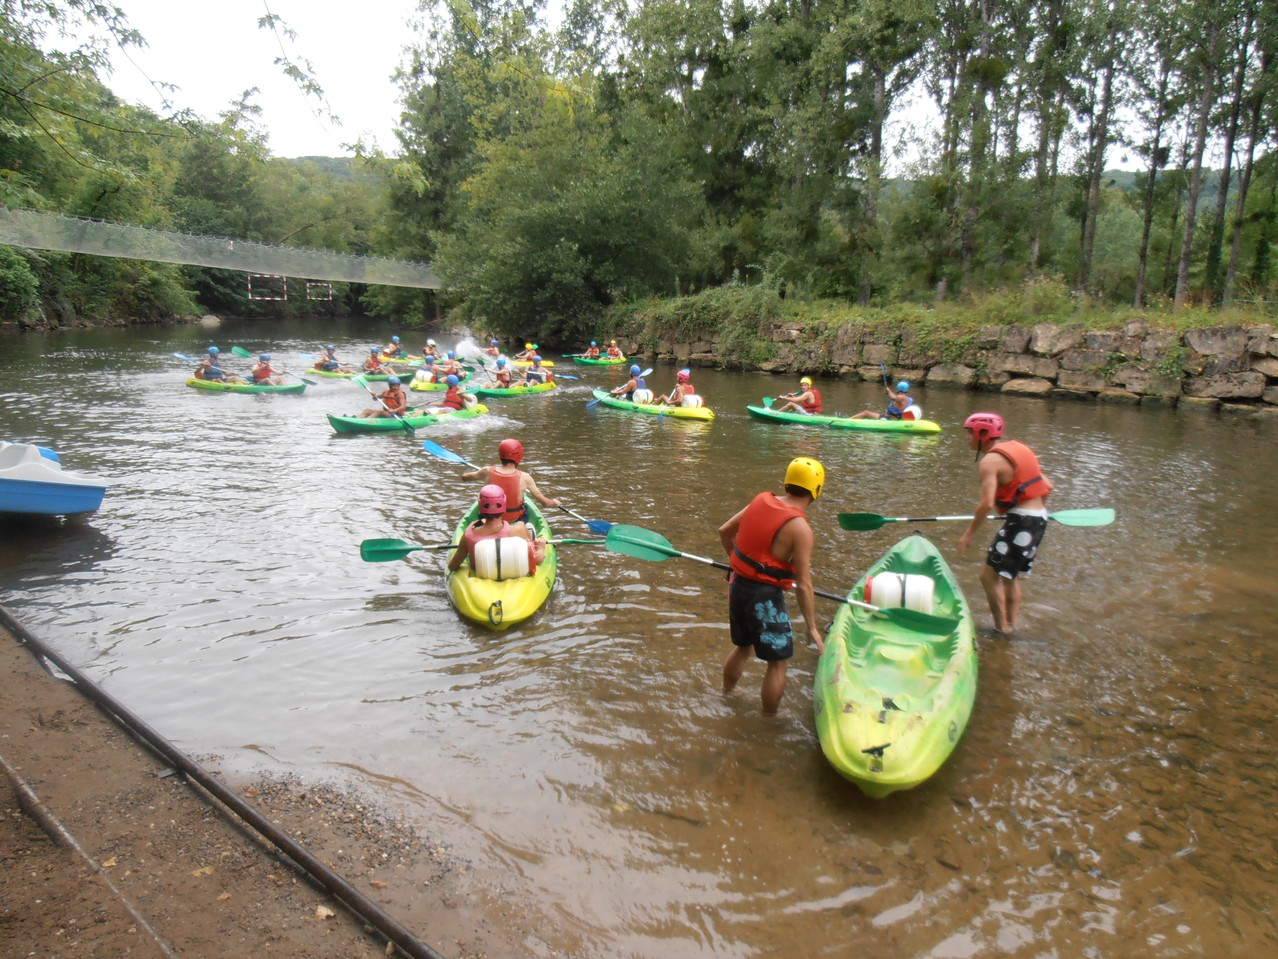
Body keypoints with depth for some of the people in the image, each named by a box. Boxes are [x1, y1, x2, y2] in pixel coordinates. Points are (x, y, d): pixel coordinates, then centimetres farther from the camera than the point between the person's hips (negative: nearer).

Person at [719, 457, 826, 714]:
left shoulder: (761, 500, 0)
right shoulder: (800, 529, -19)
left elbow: (725, 531, 11)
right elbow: (803, 586, -17)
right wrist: (812, 627, -8)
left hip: (738, 585, 8)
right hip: (765, 595, -7)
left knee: (742, 647, 28)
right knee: (778, 662, 10)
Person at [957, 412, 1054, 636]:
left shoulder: (989, 461, -12)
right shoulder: (1019, 449, 14)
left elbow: (987, 504, -21)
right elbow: (1047, 486, 17)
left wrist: (968, 534, -13)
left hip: (1021, 521, -10)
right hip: (1040, 517, 10)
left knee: (990, 575, -3)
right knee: (1011, 575, 20)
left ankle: (1001, 630, 2)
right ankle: (1012, 625, 25)